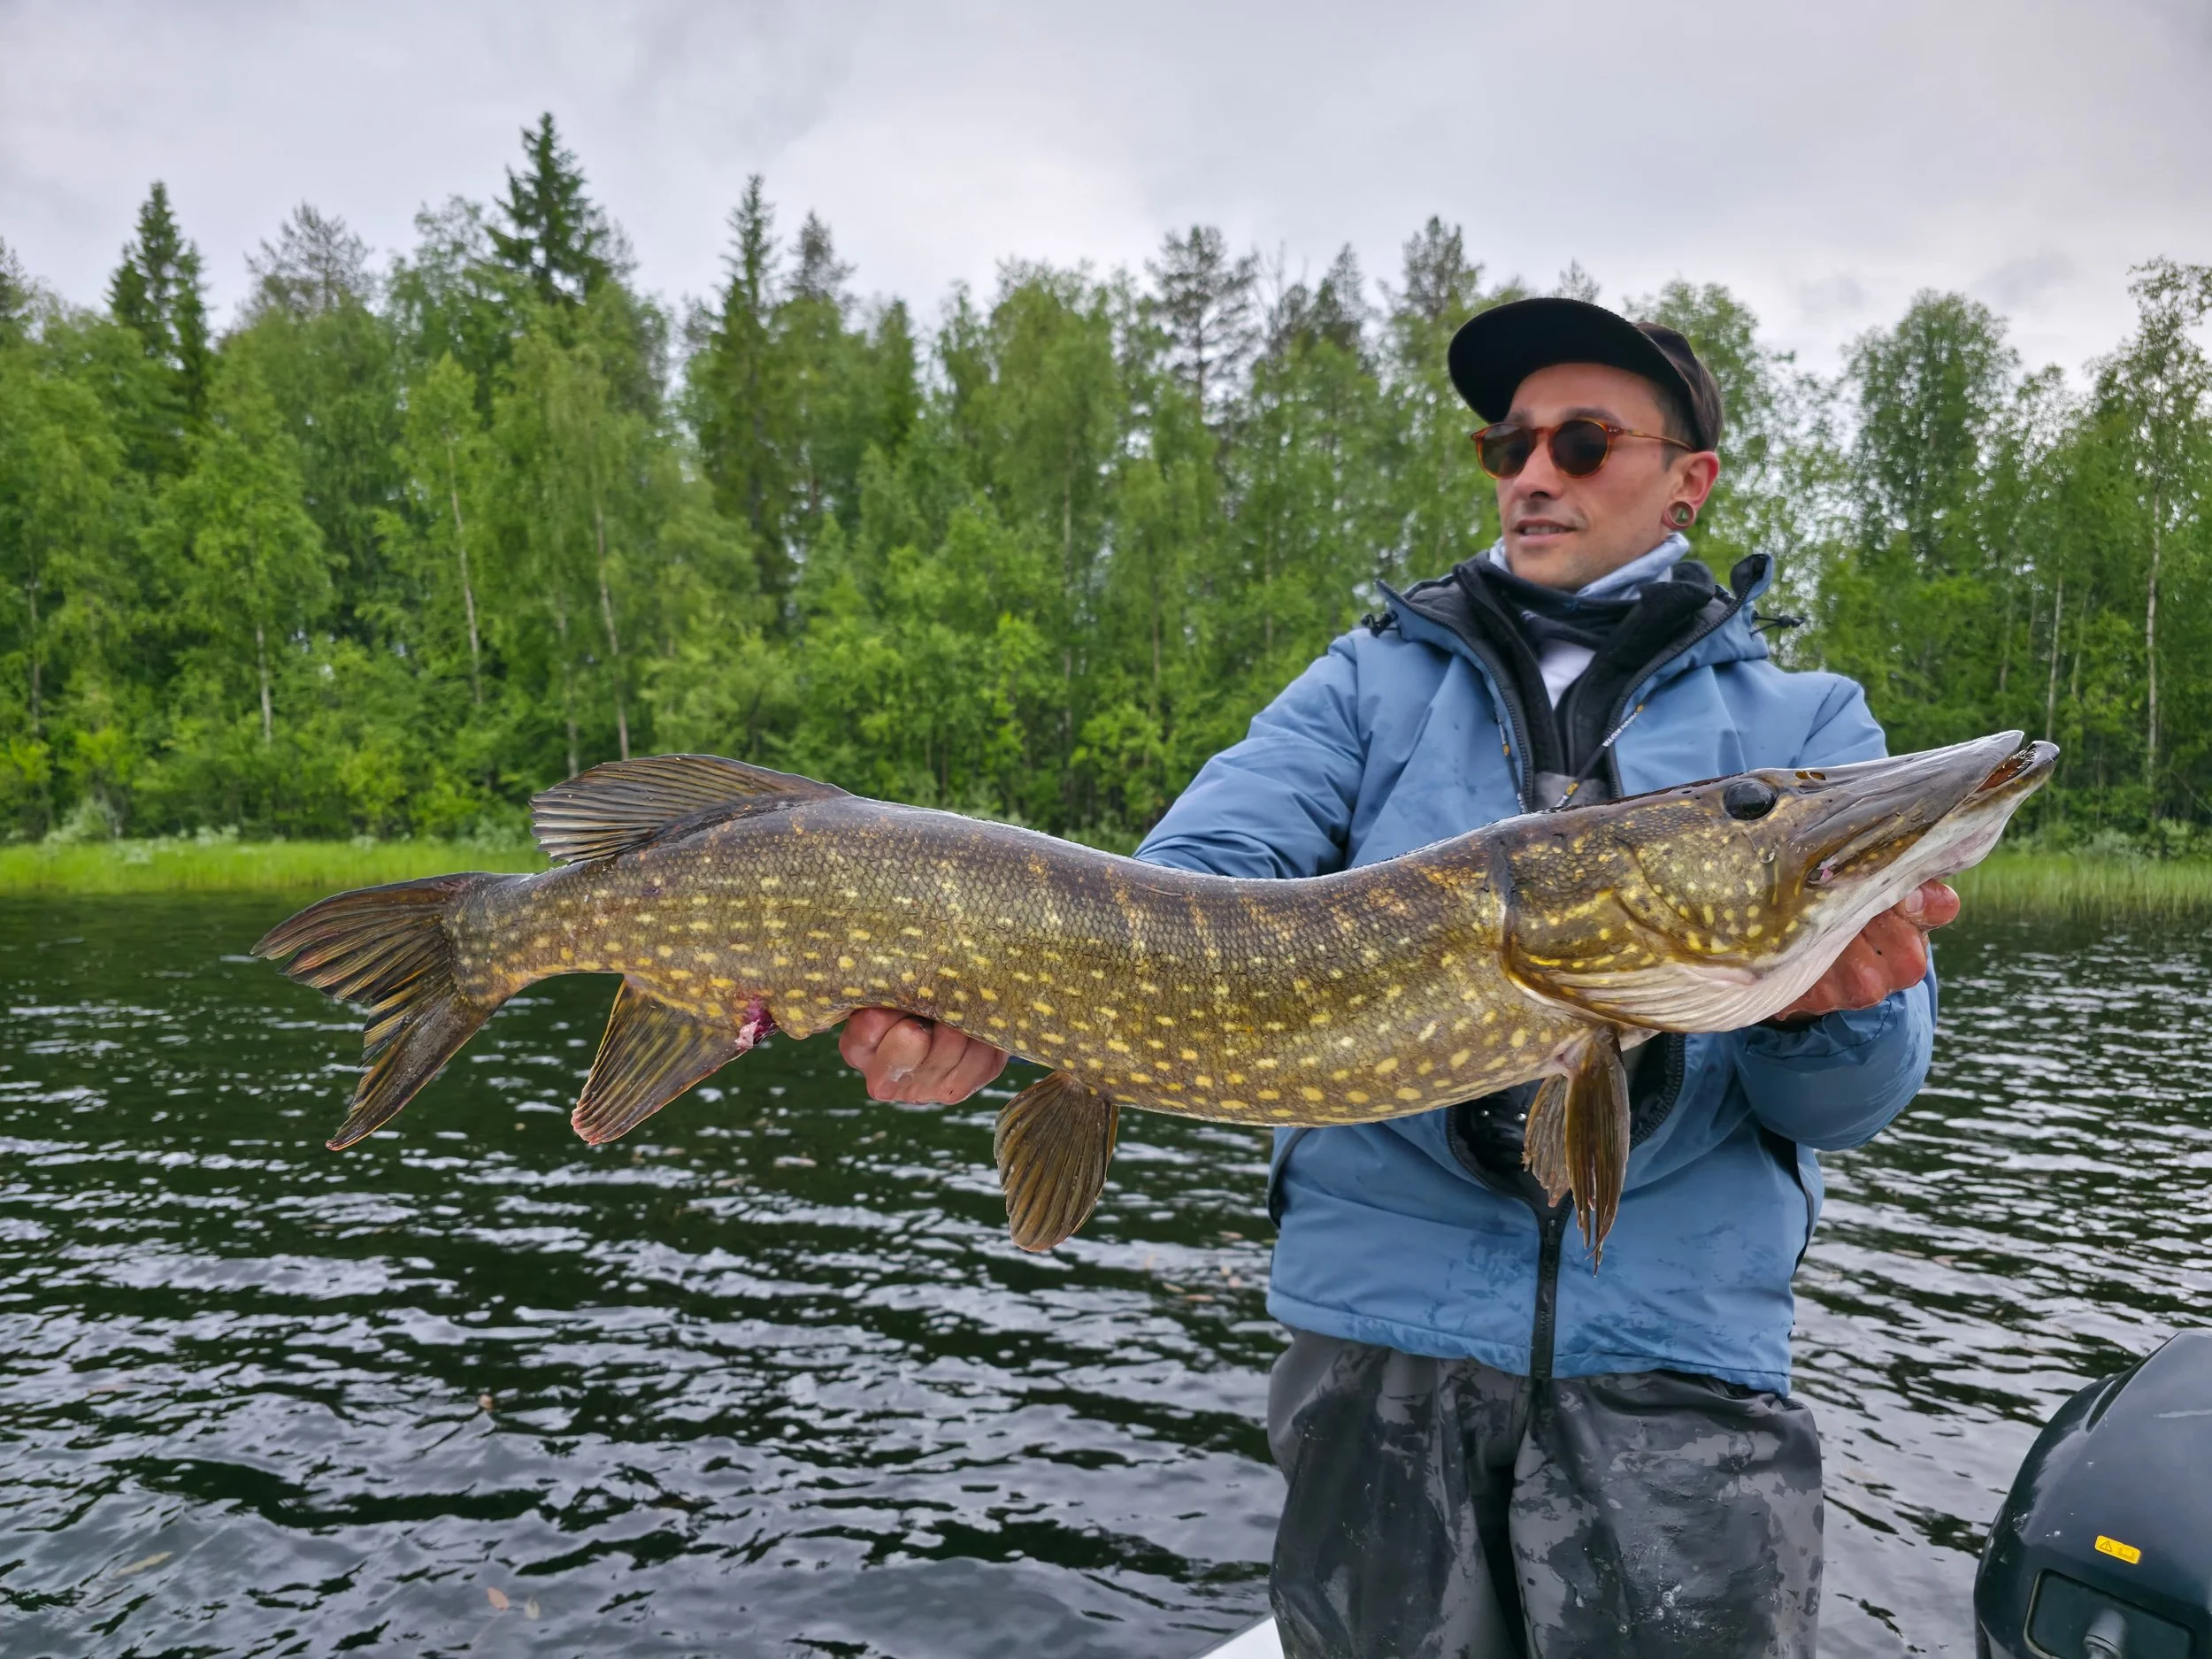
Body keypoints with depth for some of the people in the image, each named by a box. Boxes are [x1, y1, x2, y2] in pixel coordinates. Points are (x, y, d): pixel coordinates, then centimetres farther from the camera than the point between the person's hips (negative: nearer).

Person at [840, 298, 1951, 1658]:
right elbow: (1197, 882, -8)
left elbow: (1846, 1099, -2)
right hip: (1384, 1329, 1)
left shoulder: (1806, 726, 7)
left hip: (1682, 1353, 0)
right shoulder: (1373, 686, 8)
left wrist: (1837, 1017, -25)